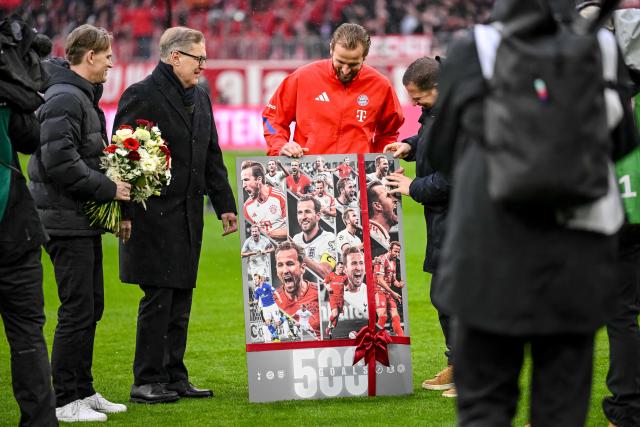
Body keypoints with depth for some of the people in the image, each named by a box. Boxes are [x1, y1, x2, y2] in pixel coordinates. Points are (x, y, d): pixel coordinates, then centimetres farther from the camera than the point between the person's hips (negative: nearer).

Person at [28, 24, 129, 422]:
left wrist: (110, 187, 8)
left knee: (91, 307, 14)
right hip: (67, 222, -10)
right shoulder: (64, 99, -16)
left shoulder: (82, 97, 17)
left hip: (85, 223, 10)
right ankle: (66, 401, -3)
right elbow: (59, 162, -24)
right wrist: (108, 189, -18)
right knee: (77, 311, -8)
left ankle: (83, 391, 22)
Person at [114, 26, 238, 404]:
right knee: (158, 298, -7)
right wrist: (124, 213, -16)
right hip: (153, 215, -8)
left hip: (189, 215, 8)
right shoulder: (142, 96, -9)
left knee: (181, 299, 9)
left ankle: (174, 376, 16)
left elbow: (212, 158, 22)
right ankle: (147, 381, -1)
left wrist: (225, 204, 16)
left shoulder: (201, 98, 16)